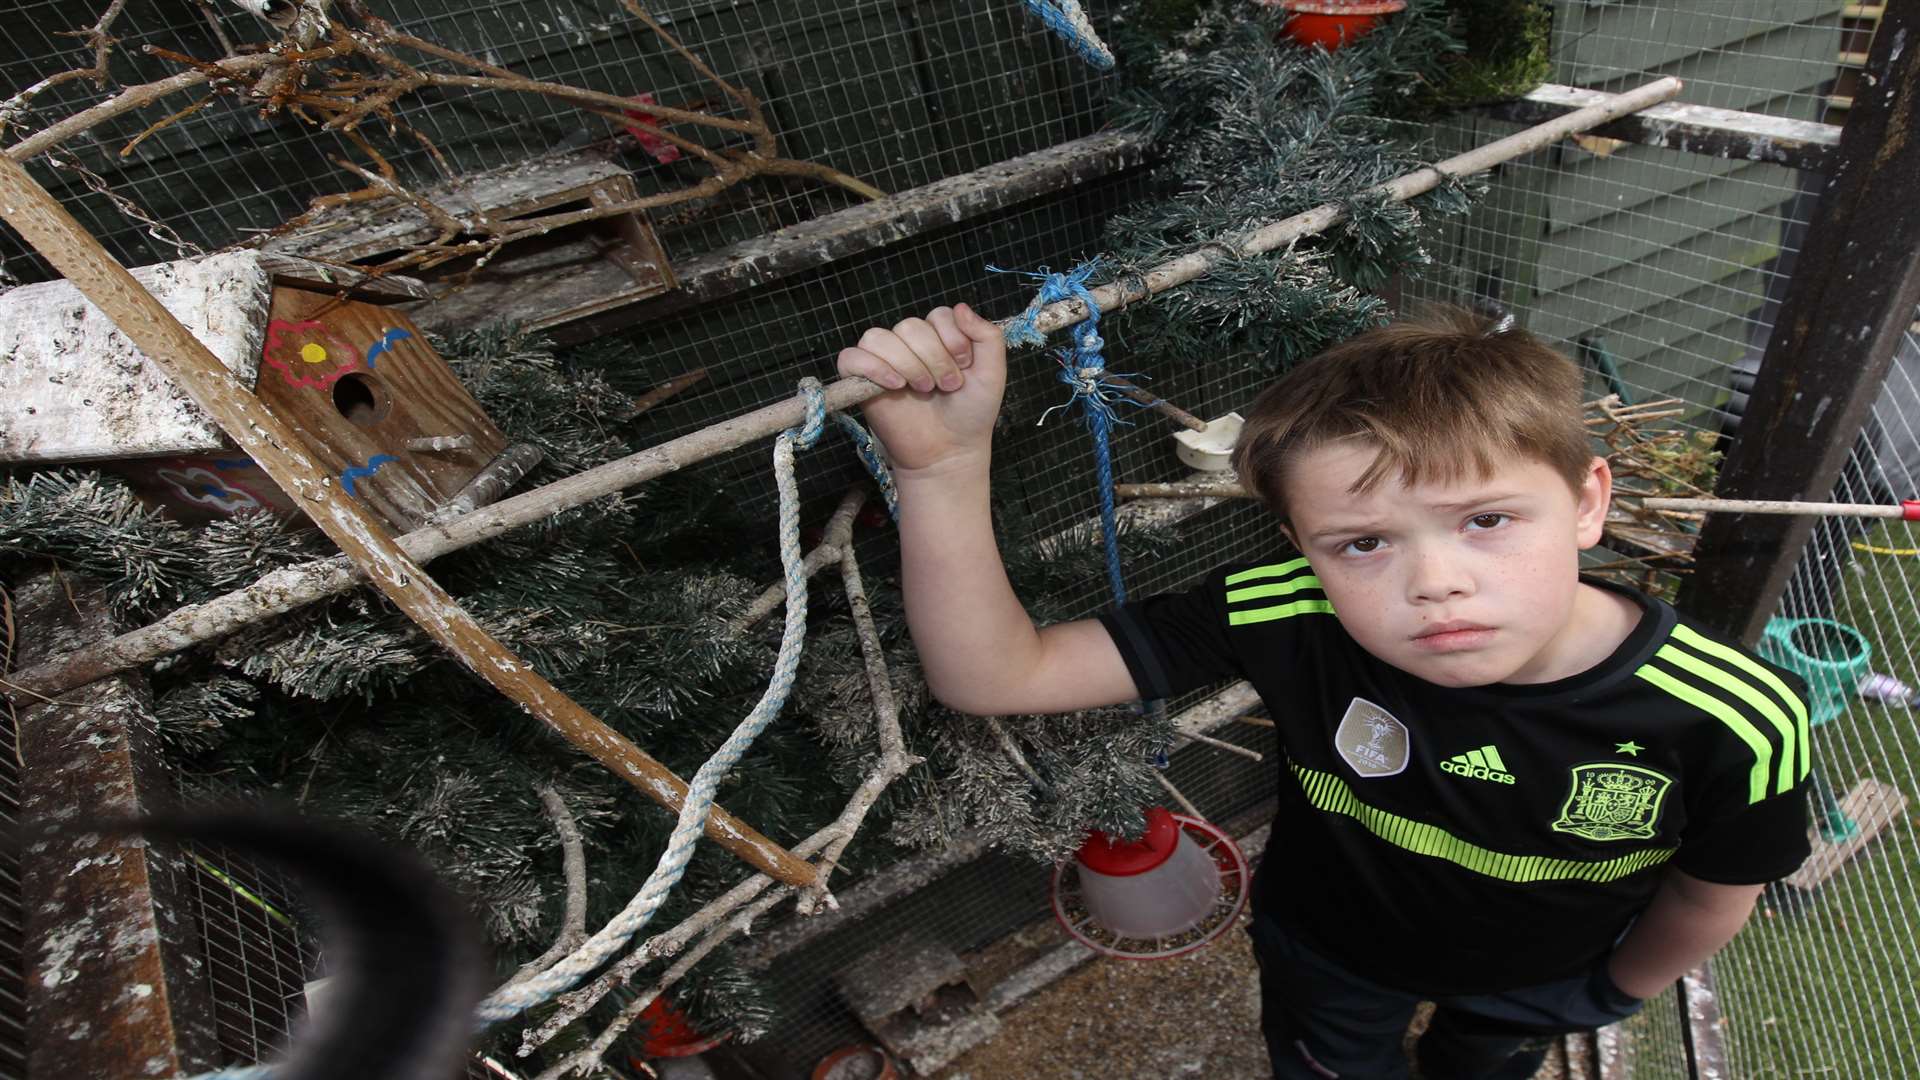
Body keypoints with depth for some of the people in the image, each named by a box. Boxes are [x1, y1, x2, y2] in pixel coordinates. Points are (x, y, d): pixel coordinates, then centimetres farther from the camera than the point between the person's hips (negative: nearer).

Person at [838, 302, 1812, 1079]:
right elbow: (993, 676, -40)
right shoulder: (1286, 619, -40)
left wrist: (1618, 991, 6)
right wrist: (945, 461, -54)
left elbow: (1714, 893, -13)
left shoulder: (1734, 722, -36)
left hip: (1537, 985, 2)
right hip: (1329, 957, -1)